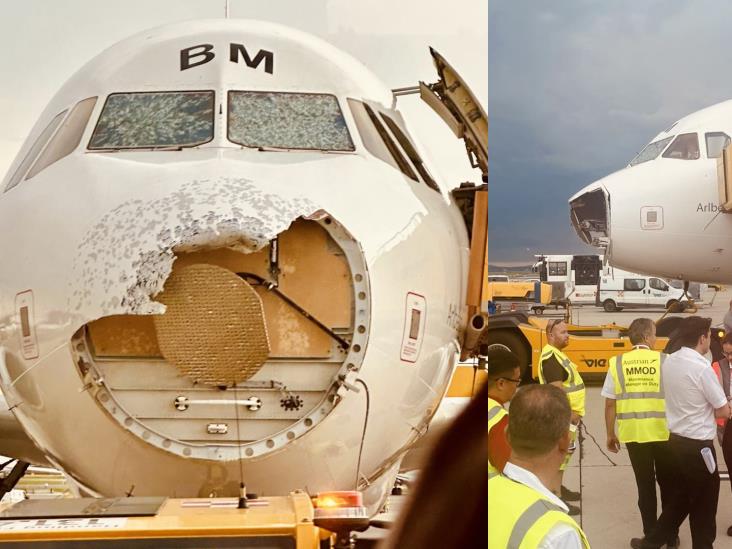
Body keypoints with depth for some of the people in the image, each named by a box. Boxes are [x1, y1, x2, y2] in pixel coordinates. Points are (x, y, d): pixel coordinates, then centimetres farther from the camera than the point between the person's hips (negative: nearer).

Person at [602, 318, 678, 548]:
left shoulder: (617, 363, -2)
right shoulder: (665, 361, -6)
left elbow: (610, 404, -1)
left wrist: (611, 434, 11)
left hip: (633, 434, 1)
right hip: (664, 432, -1)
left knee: (645, 486, 13)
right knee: (668, 484, 16)